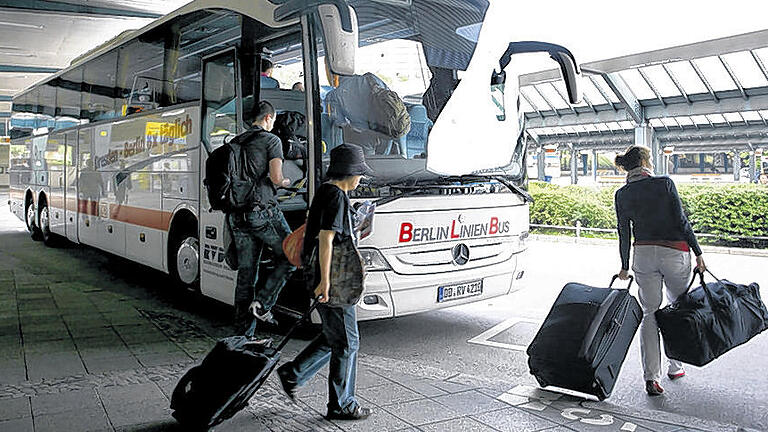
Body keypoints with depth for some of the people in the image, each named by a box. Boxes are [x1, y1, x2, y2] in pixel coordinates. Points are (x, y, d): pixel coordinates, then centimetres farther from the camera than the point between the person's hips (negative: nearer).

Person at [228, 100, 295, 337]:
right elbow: (276, 178, -11)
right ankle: (263, 302, -4)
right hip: (263, 210, -7)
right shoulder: (271, 140, -2)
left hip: (237, 215, 7)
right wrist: (284, 182, 10)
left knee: (245, 272, 10)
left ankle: (244, 332, 14)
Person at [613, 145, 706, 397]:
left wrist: (625, 268, 15)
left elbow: (624, 234, 6)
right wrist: (698, 253, -2)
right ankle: (675, 367, 28)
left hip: (644, 254, 2)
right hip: (675, 252, -2)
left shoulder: (622, 194, 3)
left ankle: (651, 377, -2)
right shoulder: (664, 183, -6)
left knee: (649, 314, 7)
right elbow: (682, 221, -8)